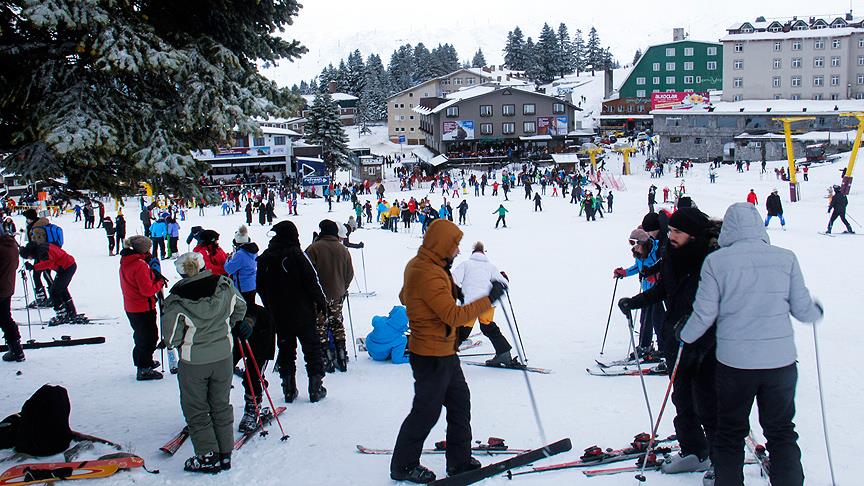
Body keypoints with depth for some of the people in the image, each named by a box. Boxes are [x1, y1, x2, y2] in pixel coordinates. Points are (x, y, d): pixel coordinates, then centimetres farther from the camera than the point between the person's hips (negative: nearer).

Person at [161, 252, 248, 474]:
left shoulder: (176, 300, -18)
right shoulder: (224, 286, -9)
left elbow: (171, 338, -14)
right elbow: (240, 307, 9)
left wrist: (173, 344, 8)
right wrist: (236, 324, 27)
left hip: (193, 363, -3)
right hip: (223, 357, 4)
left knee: (196, 410, 13)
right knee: (221, 406, 17)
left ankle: (208, 456, 15)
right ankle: (225, 453, 21)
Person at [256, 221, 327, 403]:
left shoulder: (264, 258, 1)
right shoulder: (296, 254, -15)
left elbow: (260, 287, 9)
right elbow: (312, 280, -14)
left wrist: (270, 309, 19)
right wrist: (321, 302, -1)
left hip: (278, 315, 4)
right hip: (303, 314, -4)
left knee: (286, 349, 14)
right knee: (312, 347, 8)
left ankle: (289, 390, 17)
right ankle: (315, 388, 10)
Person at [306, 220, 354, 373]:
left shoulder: (314, 248, -13)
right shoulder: (343, 249, 2)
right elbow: (350, 274, 8)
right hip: (337, 295, 5)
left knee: (320, 327, 3)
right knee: (337, 324, 14)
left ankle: (327, 360, 2)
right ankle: (342, 359, 17)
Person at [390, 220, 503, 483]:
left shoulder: (418, 265, 6)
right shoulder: (428, 275, -27)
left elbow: (404, 297, 22)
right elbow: (454, 315, -29)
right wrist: (489, 299, -24)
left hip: (444, 352, 10)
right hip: (432, 355, -10)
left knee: (460, 401, 16)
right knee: (426, 412, 3)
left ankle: (459, 460, 27)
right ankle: (403, 466, 20)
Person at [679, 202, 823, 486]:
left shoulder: (715, 261, -8)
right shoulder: (785, 258, -4)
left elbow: (704, 313, -7)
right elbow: (803, 310, 1)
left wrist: (684, 336, 13)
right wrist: (817, 312, 25)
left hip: (734, 361, -1)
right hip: (781, 359, 1)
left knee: (730, 432, 14)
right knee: (781, 431, 17)